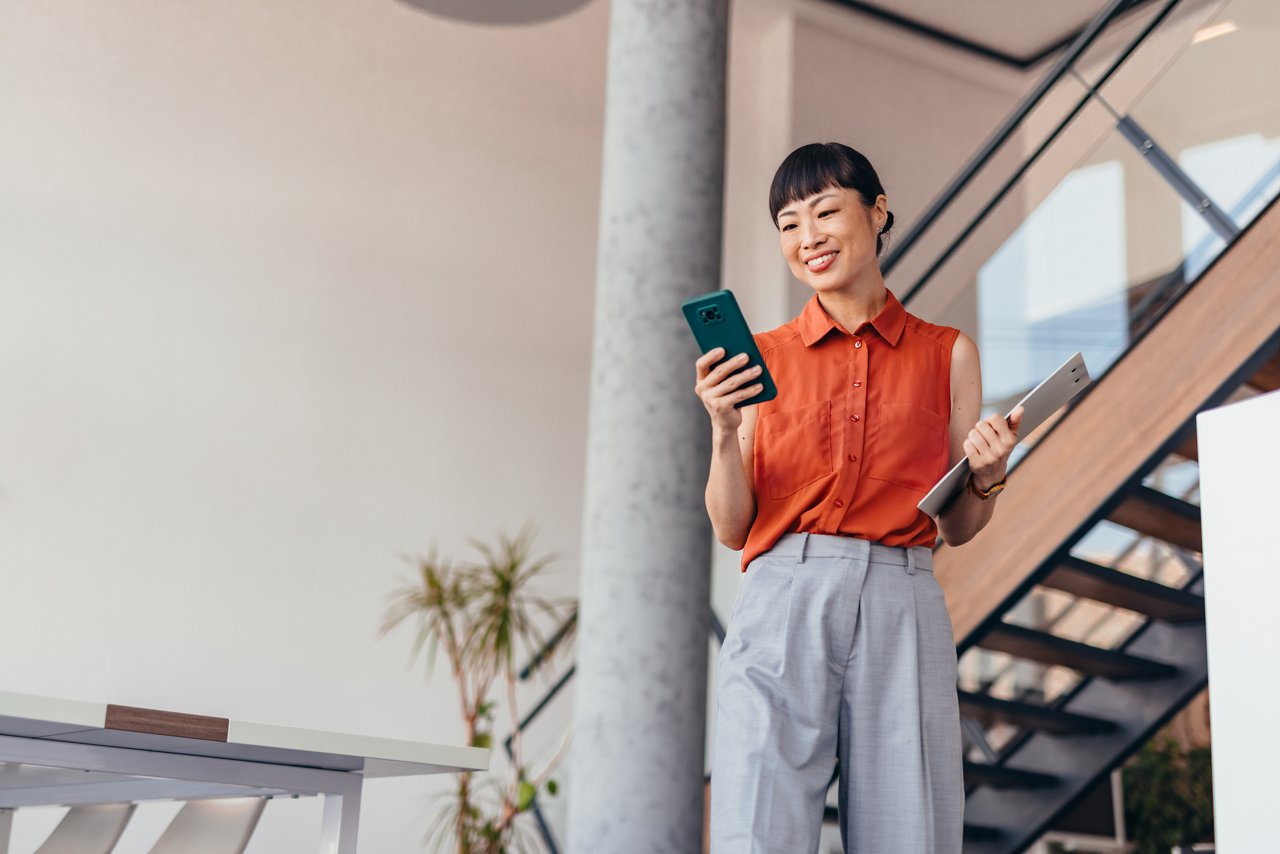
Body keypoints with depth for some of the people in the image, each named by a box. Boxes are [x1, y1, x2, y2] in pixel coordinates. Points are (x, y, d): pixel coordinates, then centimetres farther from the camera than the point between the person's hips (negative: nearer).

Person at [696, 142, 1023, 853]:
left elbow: (957, 528, 16)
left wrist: (989, 473, -4)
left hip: (902, 610, 1)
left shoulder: (948, 354, 14)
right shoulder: (761, 359, 13)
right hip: (784, 606, 0)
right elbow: (732, 528, 9)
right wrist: (724, 430, -7)